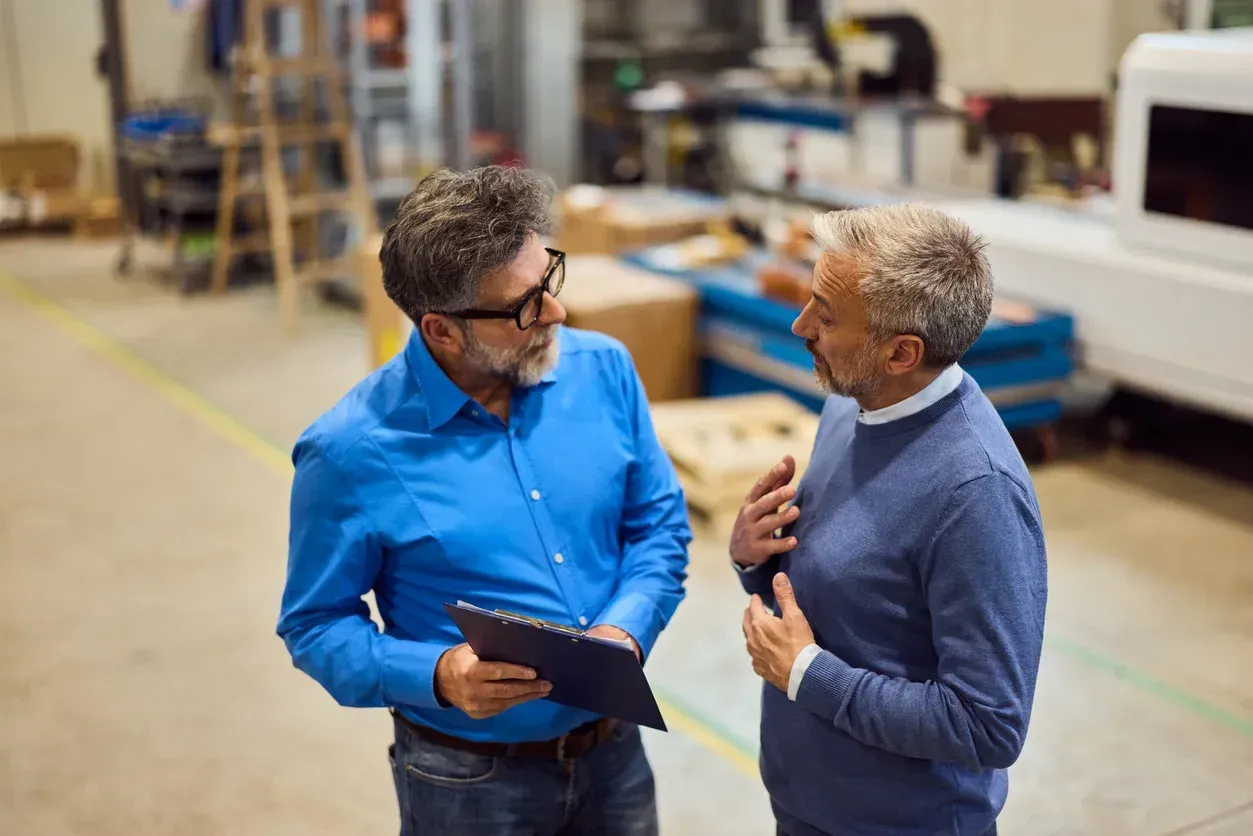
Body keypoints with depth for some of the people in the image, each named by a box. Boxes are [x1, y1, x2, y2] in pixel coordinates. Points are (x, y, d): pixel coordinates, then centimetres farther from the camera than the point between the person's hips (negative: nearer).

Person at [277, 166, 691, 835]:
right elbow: (317, 624, -9)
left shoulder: (603, 370, -7)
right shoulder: (353, 452, -19)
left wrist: (627, 627, -15)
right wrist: (437, 674, -26)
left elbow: (659, 522, 3)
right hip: (469, 780, -4)